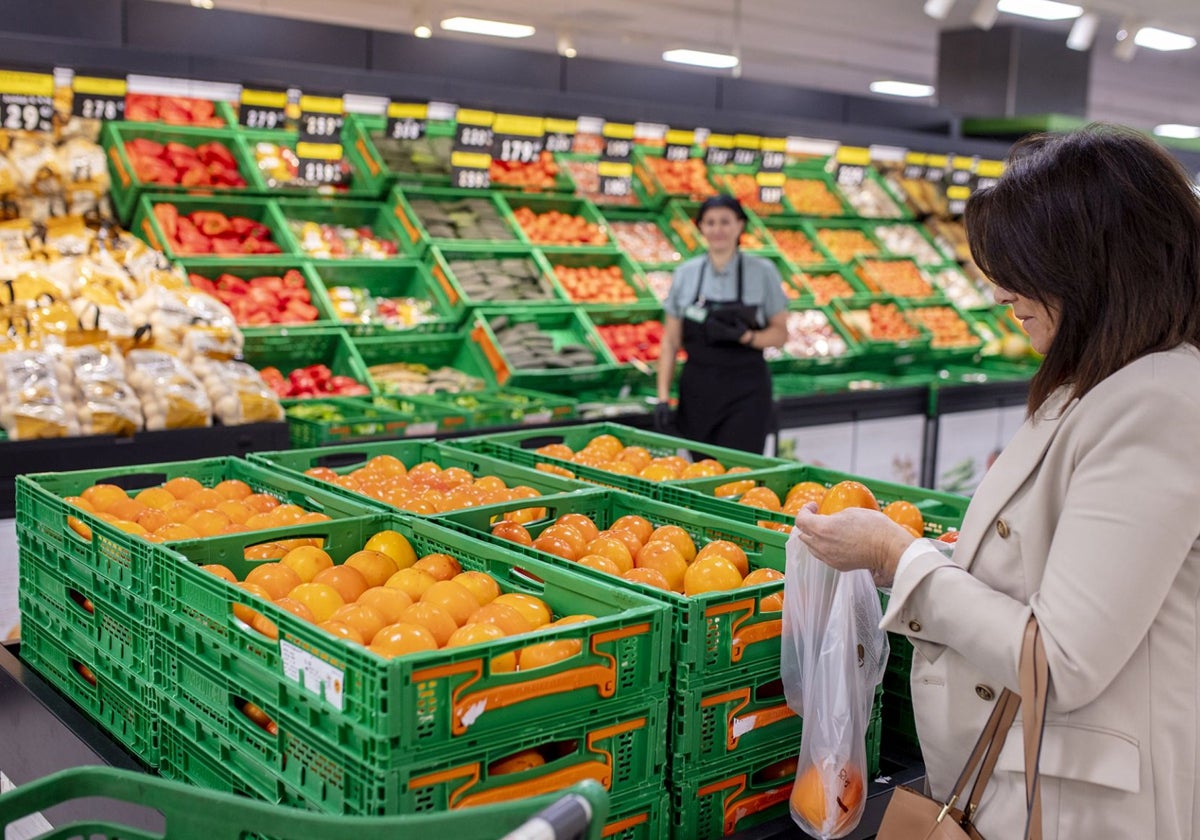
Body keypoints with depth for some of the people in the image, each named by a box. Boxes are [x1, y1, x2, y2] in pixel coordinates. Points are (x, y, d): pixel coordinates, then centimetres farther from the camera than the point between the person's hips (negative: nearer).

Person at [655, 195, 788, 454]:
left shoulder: (762, 272, -2)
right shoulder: (685, 274, 4)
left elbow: (780, 334, 1)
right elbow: (670, 341, 6)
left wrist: (744, 335, -19)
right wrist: (663, 398, 0)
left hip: (745, 393, -2)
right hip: (697, 391, 2)